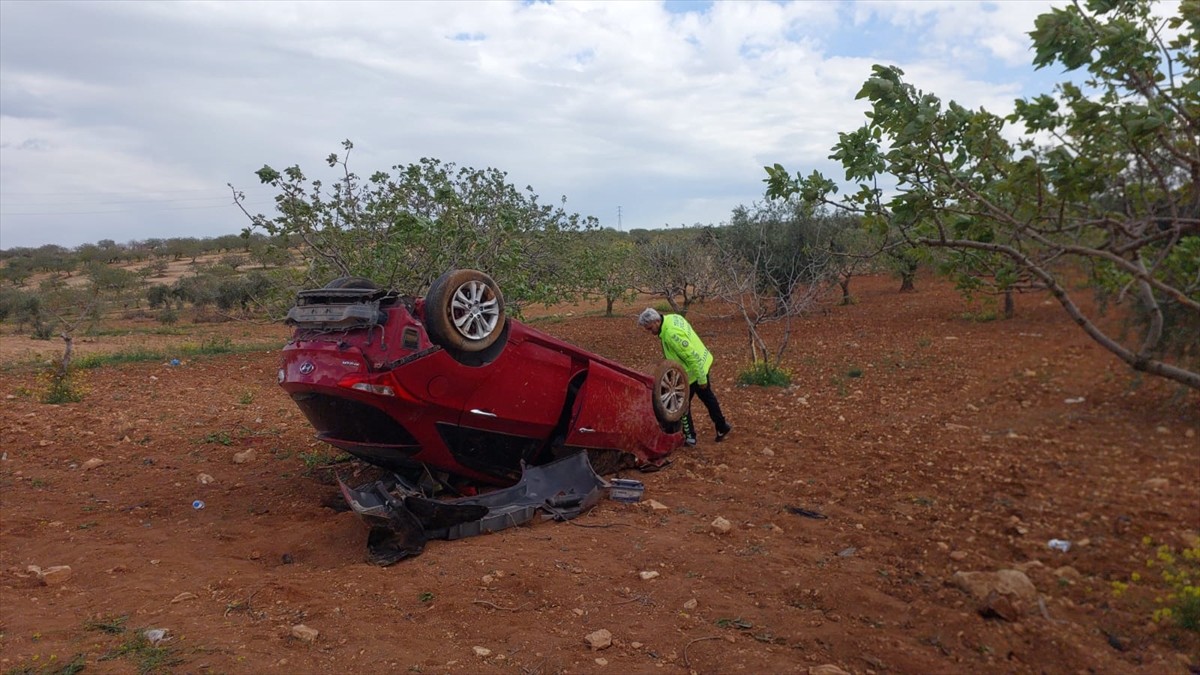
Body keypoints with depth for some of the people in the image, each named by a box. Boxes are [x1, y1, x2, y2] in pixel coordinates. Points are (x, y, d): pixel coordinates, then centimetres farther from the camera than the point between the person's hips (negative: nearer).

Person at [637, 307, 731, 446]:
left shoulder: (672, 334, -33)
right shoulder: (673, 318, -2)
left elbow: (692, 357, -30)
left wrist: (701, 379, -21)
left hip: (694, 370, -10)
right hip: (703, 363, 10)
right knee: (707, 397, 26)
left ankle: (689, 437, 20)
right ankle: (722, 427, 41)